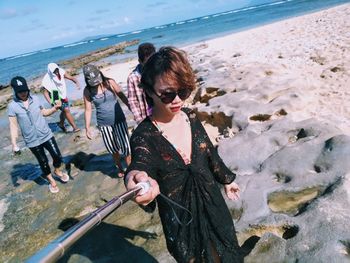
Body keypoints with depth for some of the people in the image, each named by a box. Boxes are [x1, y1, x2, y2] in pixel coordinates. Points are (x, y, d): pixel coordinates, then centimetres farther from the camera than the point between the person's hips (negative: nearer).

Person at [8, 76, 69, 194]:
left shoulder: (35, 99, -4)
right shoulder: (12, 106, -11)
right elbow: (13, 125, -8)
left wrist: (55, 108, -5)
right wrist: (14, 144, -12)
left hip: (46, 135, 2)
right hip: (32, 141, -2)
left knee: (57, 156, 5)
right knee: (43, 162, 11)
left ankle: (57, 171, 37)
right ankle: (51, 180, 36)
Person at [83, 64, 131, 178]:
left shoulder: (109, 82, -8)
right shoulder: (87, 91, -5)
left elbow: (123, 97, -2)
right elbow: (88, 109, -1)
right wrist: (87, 128, -3)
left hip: (119, 120, -1)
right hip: (104, 124, 1)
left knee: (125, 146, -1)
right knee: (113, 149, 12)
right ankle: (120, 168, 34)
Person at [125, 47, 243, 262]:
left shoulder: (191, 117, -8)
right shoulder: (144, 136, -21)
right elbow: (141, 164, -41)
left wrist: (227, 179, 19)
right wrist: (138, 181, -65)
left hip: (213, 207, 4)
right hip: (181, 223, -4)